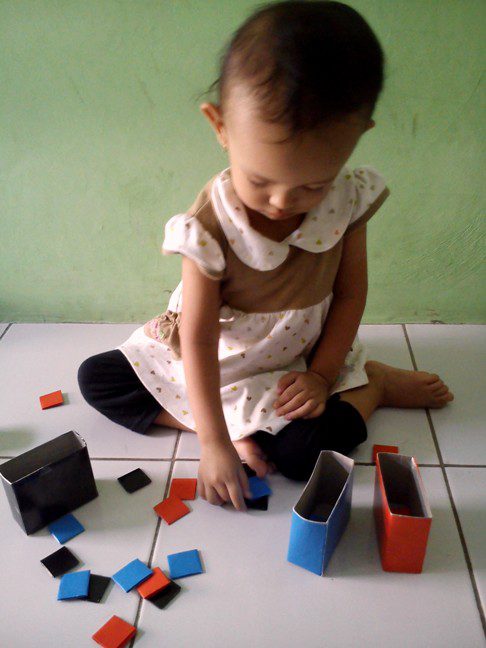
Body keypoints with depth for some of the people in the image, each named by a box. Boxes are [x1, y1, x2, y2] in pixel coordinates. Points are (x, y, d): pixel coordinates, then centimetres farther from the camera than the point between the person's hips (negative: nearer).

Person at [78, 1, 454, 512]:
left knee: (308, 451, -29)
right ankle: (241, 427, -13)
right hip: (216, 359, 2)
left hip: (304, 358, -1)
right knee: (95, 377, -9)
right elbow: (199, 339, -23)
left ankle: (373, 383, 2)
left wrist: (322, 376, -12)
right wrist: (215, 439, -25)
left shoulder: (349, 199, -18)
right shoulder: (209, 225, -25)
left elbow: (350, 293, -5)